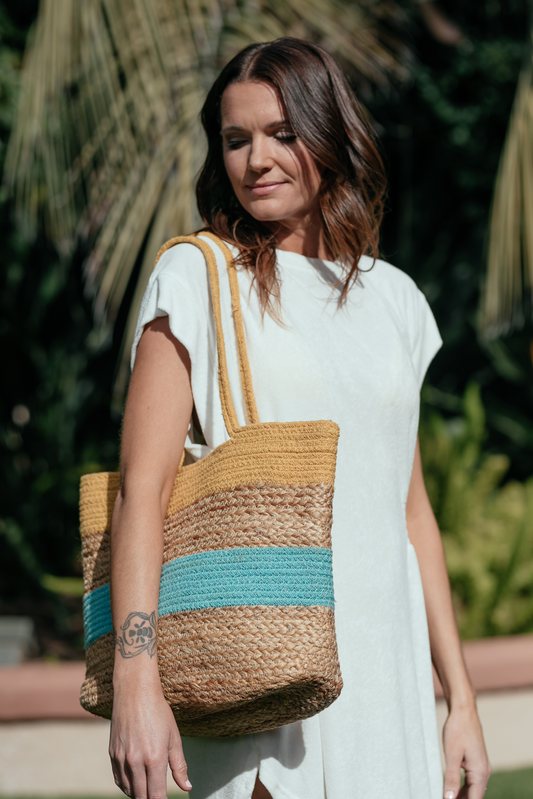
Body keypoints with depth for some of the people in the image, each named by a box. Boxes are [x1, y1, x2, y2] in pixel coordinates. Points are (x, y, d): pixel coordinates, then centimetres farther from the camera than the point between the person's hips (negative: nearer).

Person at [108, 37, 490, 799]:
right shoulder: (197, 277, 0)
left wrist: (460, 697, 14)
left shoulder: (391, 299, 14)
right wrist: (135, 679, -18)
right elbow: (142, 486, -7)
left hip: (386, 671, 5)